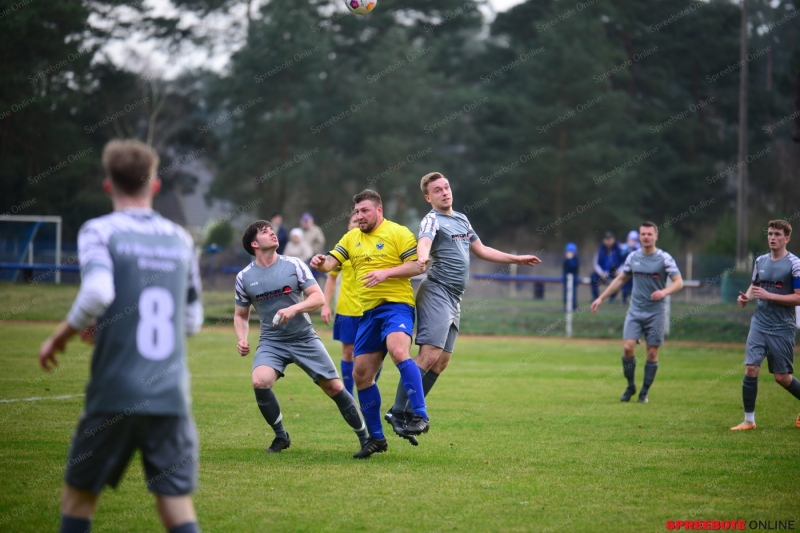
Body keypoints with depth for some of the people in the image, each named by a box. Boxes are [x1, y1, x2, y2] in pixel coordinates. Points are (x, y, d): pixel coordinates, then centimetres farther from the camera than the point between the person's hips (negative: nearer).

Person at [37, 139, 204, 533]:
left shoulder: (98, 231, -2)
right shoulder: (180, 239, 12)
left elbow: (97, 292, -21)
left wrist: (61, 335, -4)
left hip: (115, 393, -3)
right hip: (171, 397, 3)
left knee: (78, 499, 13)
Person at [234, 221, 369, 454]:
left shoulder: (294, 265, -3)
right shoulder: (244, 277, 2)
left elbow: (318, 298, -7)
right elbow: (241, 315, 13)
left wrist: (293, 309, -24)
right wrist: (242, 339, -5)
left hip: (304, 338, 0)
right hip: (271, 342, 0)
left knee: (334, 387, -3)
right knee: (259, 382, -26)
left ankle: (366, 439, 13)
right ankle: (280, 437, -4)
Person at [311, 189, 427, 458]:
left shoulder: (398, 233, -1)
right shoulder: (351, 237, 16)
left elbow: (417, 266, -7)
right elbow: (330, 263, 8)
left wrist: (386, 273, -20)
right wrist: (320, 263, -15)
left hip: (396, 305, -7)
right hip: (368, 312, 7)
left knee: (398, 351, -33)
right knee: (361, 373, 5)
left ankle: (420, 416, -32)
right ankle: (376, 438, 16)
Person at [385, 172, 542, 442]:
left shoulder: (462, 219, 20)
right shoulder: (432, 220, -6)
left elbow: (480, 249, 31)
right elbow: (424, 241, -28)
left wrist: (516, 259, 34)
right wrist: (423, 257, -51)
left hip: (454, 299, 8)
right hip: (437, 292, -8)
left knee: (442, 361, 3)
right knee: (430, 354, -19)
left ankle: (409, 413, 6)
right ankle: (397, 411, -17)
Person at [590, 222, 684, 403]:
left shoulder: (665, 258, -6)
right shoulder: (633, 257, 6)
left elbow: (679, 282, -10)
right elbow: (620, 280, 17)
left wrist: (664, 291, -30)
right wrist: (601, 298, 15)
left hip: (656, 313, -2)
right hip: (635, 311, 2)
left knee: (652, 353, 1)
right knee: (627, 347, -10)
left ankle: (644, 392, 14)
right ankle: (630, 386, 9)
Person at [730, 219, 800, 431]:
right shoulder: (760, 261, 8)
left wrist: (768, 295, -20)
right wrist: (747, 297, 2)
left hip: (782, 328, -4)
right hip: (759, 324, 4)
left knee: (781, 377, 2)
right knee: (751, 368, -9)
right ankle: (749, 419, -1)